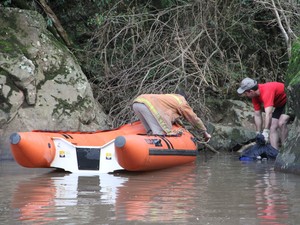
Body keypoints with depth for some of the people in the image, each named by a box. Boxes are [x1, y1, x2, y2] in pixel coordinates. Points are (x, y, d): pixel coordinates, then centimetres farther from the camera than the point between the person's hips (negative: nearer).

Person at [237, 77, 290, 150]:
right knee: (273, 127, 0)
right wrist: (258, 134, -5)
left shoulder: (266, 92, -37)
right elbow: (257, 115, -3)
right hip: (280, 104, 9)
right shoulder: (255, 96, -9)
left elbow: (268, 114, -45)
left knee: (281, 123, -26)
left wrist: (266, 132, -48)